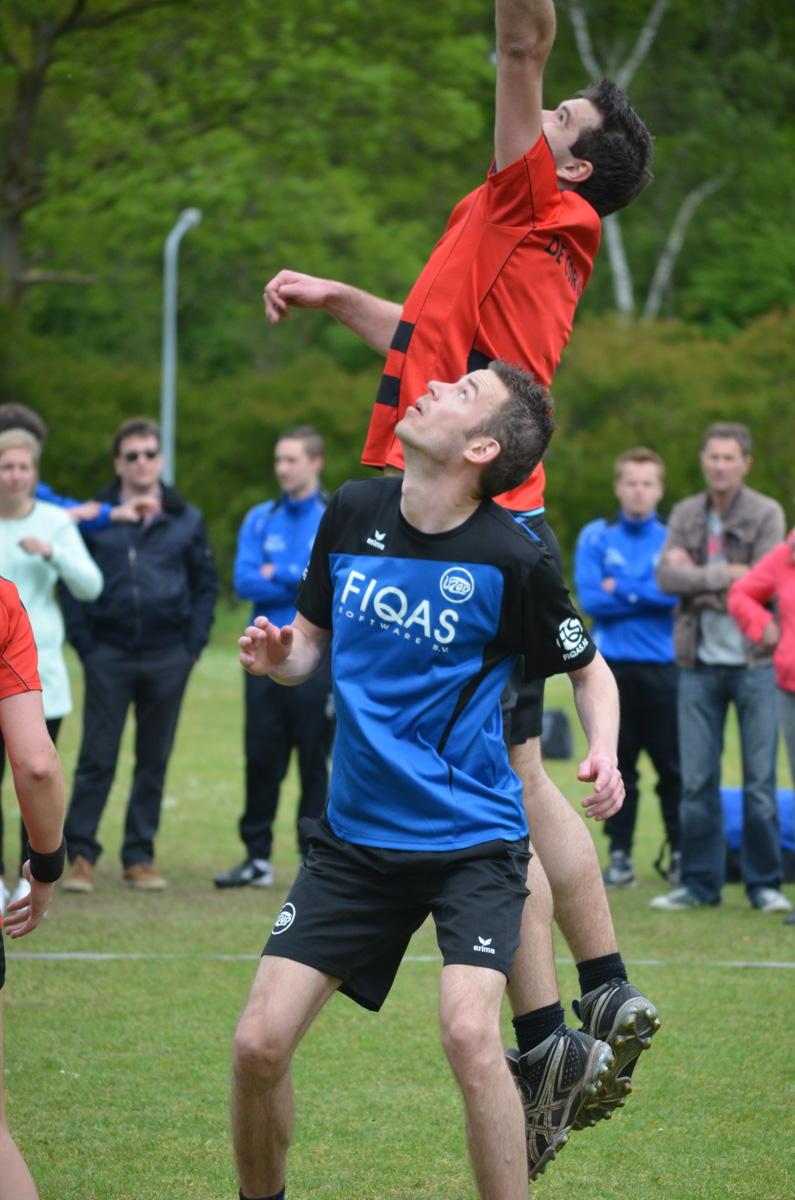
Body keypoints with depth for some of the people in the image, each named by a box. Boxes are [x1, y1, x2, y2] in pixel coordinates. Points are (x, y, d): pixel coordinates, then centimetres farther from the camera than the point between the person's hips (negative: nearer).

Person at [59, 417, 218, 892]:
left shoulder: (186, 519, 8)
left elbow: (206, 583, 12)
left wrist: (194, 643, 2)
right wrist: (82, 640, -6)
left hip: (167, 658, 2)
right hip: (109, 654, -2)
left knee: (154, 762, 7)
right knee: (97, 759, -4)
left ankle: (140, 857, 14)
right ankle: (81, 856, 2)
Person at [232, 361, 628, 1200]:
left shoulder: (512, 559, -13)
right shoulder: (354, 511, -1)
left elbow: (588, 667, 3)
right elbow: (312, 640, 14)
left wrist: (602, 752, -16)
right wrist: (278, 654, -9)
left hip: (472, 839, -4)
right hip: (355, 837, 4)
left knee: (468, 1032, -26)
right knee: (259, 1043, -4)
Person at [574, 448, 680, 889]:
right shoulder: (596, 538, 8)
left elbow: (679, 592, -9)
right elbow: (589, 598, -4)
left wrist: (621, 589, -6)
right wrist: (648, 594, -6)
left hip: (662, 666, -1)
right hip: (612, 666, 1)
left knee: (672, 763, -1)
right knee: (617, 764, 2)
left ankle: (680, 853, 8)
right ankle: (620, 856, 6)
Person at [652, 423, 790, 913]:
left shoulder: (767, 514, -2)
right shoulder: (686, 515, 9)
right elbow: (667, 576, -5)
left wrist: (697, 581, -8)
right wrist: (728, 576, -14)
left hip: (754, 663, -3)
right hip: (700, 664, 3)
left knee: (760, 780, -2)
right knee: (697, 781, 3)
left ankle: (765, 883, 7)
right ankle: (700, 883, 11)